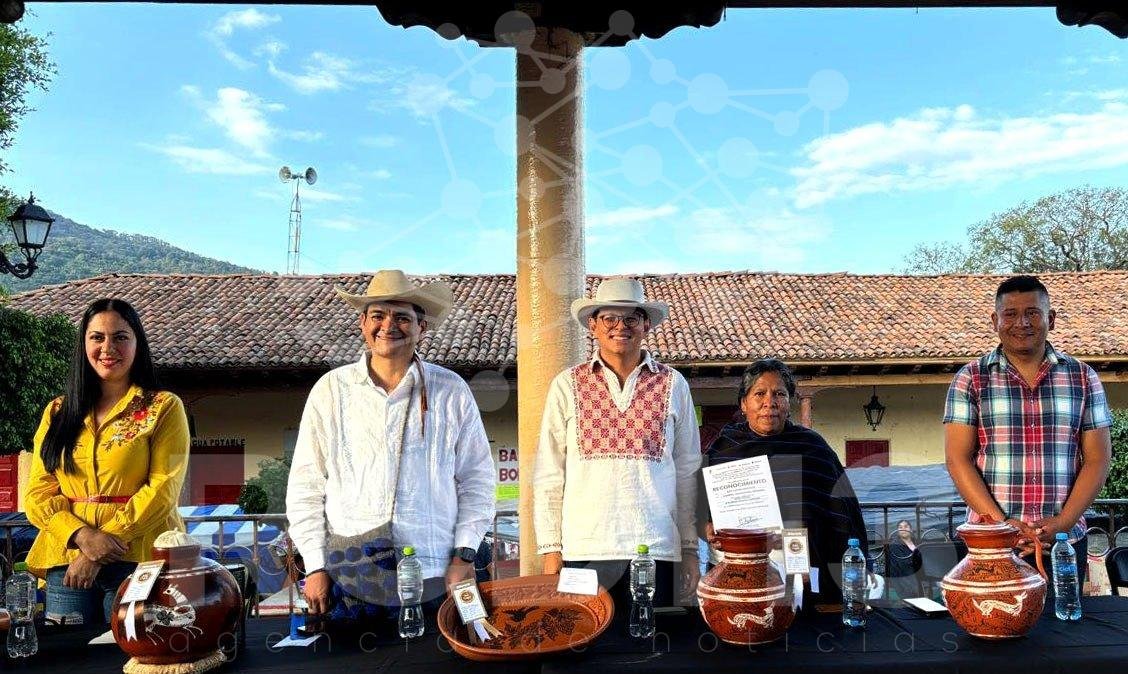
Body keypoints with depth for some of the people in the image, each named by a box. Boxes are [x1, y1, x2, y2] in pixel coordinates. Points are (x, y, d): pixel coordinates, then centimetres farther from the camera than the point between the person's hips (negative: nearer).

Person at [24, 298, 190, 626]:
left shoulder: (163, 408, 1)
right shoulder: (57, 412, 12)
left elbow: (163, 489, -8)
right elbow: (38, 493, 5)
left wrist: (107, 541, -15)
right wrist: (82, 536, -13)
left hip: (139, 562, -3)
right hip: (66, 561, 3)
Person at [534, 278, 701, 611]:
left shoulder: (672, 385, 6)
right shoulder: (567, 385, 4)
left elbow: (687, 471, 10)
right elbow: (549, 473, 4)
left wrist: (690, 548, 9)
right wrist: (551, 548, 0)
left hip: (655, 547, 1)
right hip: (584, 547, -1)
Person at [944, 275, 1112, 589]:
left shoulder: (1082, 377, 7)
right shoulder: (970, 379, 0)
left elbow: (1098, 459, 3)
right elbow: (958, 460, -5)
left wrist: (1062, 522, -9)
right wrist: (1002, 523, -14)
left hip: (1065, 542, 2)